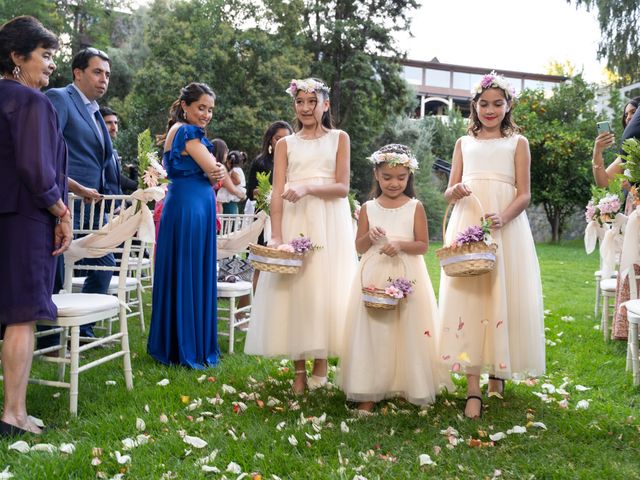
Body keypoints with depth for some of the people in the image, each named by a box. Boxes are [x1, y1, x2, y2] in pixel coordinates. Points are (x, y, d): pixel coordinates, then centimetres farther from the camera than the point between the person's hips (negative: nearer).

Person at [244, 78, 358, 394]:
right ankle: (299, 371, 6)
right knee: (293, 288, -2)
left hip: (329, 222, -1)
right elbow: (277, 194, 2)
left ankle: (320, 365, 9)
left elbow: (342, 187, -1)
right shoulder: (285, 144, 11)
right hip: (294, 221, 1)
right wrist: (276, 237, -11)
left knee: (325, 287, -1)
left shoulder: (339, 139, 10)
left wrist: (308, 187, -18)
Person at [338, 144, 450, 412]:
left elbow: (423, 246, -1)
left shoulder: (415, 207, 1)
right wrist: (370, 237, -14)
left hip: (408, 277, -1)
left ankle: (410, 386, 15)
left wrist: (401, 244, -18)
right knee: (372, 332, 1)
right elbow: (359, 247, 7)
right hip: (374, 277, 1)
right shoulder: (368, 208, 6)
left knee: (409, 330, 1)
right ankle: (369, 392, 7)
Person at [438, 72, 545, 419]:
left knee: (503, 296, -1)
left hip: (506, 226, -1)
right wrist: (455, 191, -12)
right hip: (466, 226, 1)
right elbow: (449, 192, 12)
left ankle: (498, 372, 18)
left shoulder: (518, 143, 9)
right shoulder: (464, 143, 15)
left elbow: (524, 194, 1)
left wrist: (503, 217, -18)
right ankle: (473, 387, -5)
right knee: (467, 297, -5)